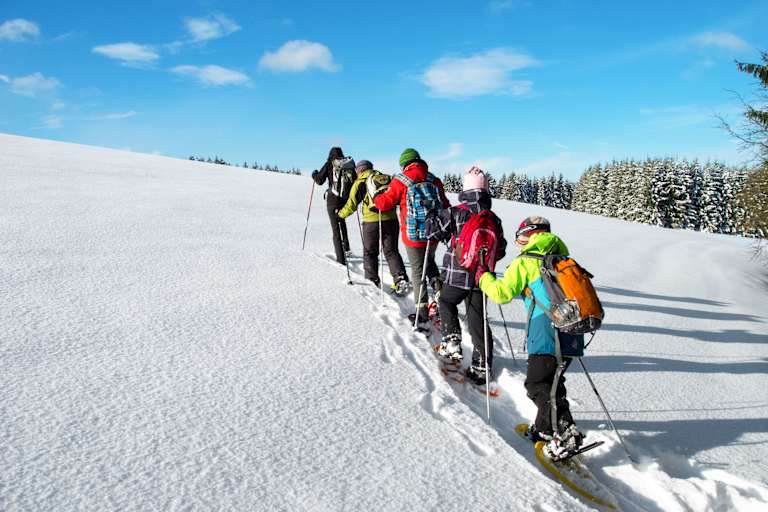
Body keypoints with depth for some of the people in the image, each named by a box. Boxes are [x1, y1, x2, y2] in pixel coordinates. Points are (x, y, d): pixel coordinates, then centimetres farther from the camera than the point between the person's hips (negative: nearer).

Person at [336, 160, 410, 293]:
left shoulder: (360, 182, 1)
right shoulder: (387, 178, 12)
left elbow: (352, 204, 2)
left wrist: (341, 214, 18)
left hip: (371, 222, -3)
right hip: (391, 220, 3)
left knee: (370, 252, 13)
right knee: (391, 251, 11)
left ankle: (372, 281, 14)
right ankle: (400, 279, -3)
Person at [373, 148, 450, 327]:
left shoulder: (400, 181, -10)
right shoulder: (434, 180, 2)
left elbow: (385, 203, -6)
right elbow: (445, 207, 9)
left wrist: (376, 198, 16)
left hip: (413, 236, -3)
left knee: (418, 271, 7)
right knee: (429, 261, 29)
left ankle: (422, 311, 10)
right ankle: (438, 286, 8)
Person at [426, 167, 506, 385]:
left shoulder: (455, 213, -11)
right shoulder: (493, 219, 2)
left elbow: (432, 230, -8)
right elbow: (500, 250, 10)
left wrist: (435, 218, 14)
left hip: (457, 275, -3)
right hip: (482, 278, 3)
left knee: (446, 302, 24)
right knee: (477, 319, 10)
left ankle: (452, 344, 13)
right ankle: (481, 366, 14)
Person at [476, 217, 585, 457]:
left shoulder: (525, 262, -4)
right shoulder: (562, 259, 17)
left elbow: (502, 293, -6)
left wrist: (484, 278, 11)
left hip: (548, 337, -8)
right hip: (572, 336, 8)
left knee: (538, 385, -1)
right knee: (552, 381, 20)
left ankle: (566, 433, -8)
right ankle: (545, 428, 30)